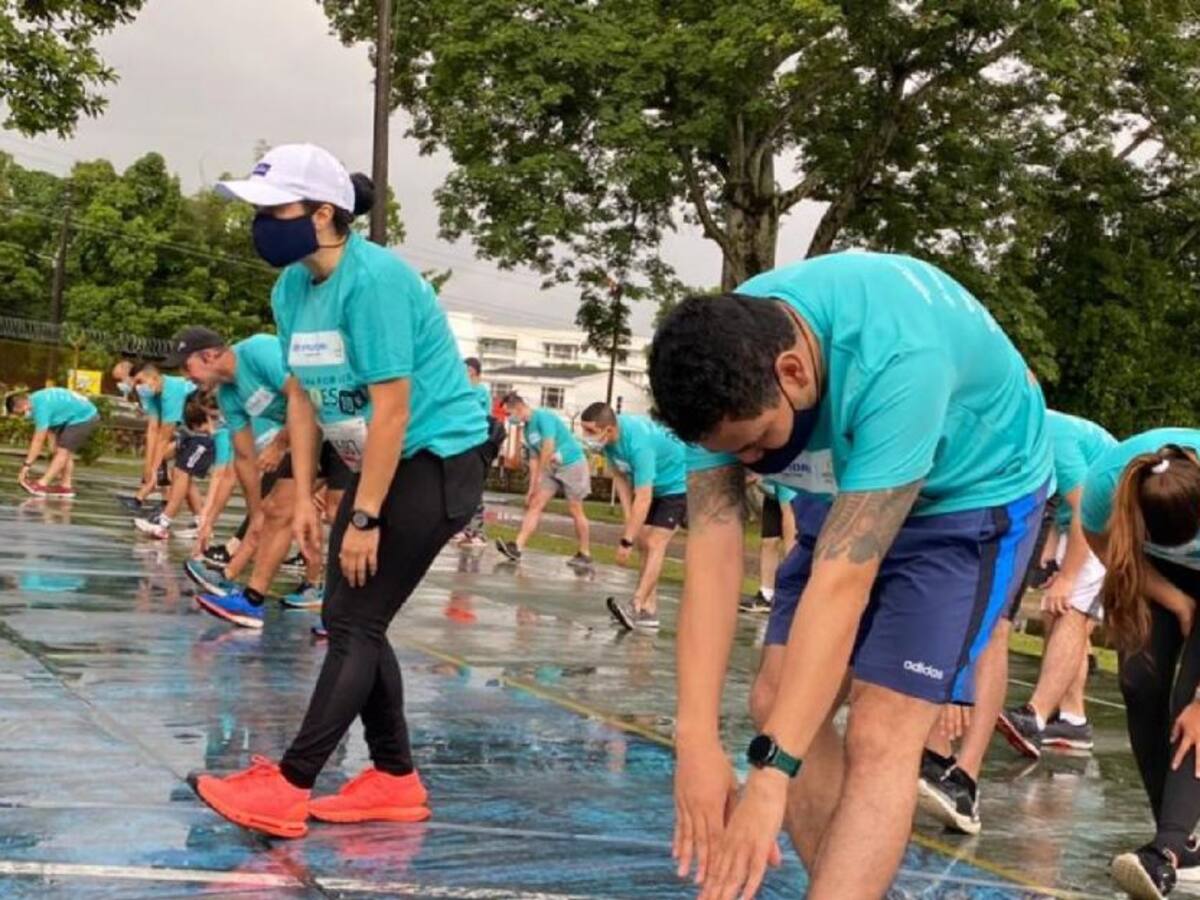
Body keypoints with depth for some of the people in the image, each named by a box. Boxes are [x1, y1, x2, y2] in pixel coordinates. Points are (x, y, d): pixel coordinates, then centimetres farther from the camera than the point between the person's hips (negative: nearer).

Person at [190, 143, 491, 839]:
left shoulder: (372, 279, -24)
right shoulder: (291, 289, 4)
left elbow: (392, 410, -25)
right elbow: (303, 394, 10)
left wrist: (364, 518, -22)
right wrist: (304, 498, 6)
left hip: (439, 460, -9)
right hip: (381, 463, 9)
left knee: (355, 622, -10)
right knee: (353, 622, 8)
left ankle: (289, 787, -7)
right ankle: (396, 781, 18)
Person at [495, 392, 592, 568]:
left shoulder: (543, 417, -18)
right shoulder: (527, 428, 8)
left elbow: (548, 447, -25)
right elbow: (534, 458, 10)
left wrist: (538, 477, -20)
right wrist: (532, 488, 4)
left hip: (573, 464, -8)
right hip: (552, 468, 8)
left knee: (575, 511, -2)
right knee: (534, 504, -4)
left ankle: (585, 555, 8)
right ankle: (517, 547, -12)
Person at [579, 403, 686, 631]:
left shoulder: (638, 443, -38)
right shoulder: (608, 436, -16)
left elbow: (643, 500, -37)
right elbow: (619, 475, -3)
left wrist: (626, 541, -34)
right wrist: (628, 519, -7)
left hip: (677, 485, -8)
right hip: (654, 485, 8)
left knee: (654, 544, -17)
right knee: (642, 542, 4)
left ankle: (638, 607, -25)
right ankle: (650, 608, 5)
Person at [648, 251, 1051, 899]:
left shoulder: (896, 362, -41)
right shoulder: (723, 369, -22)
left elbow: (843, 579, -43)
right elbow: (711, 550, -26)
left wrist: (769, 775, -45)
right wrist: (696, 738, -33)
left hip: (973, 493, -6)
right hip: (849, 493, 6)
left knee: (881, 734, -18)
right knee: (779, 704, -1)